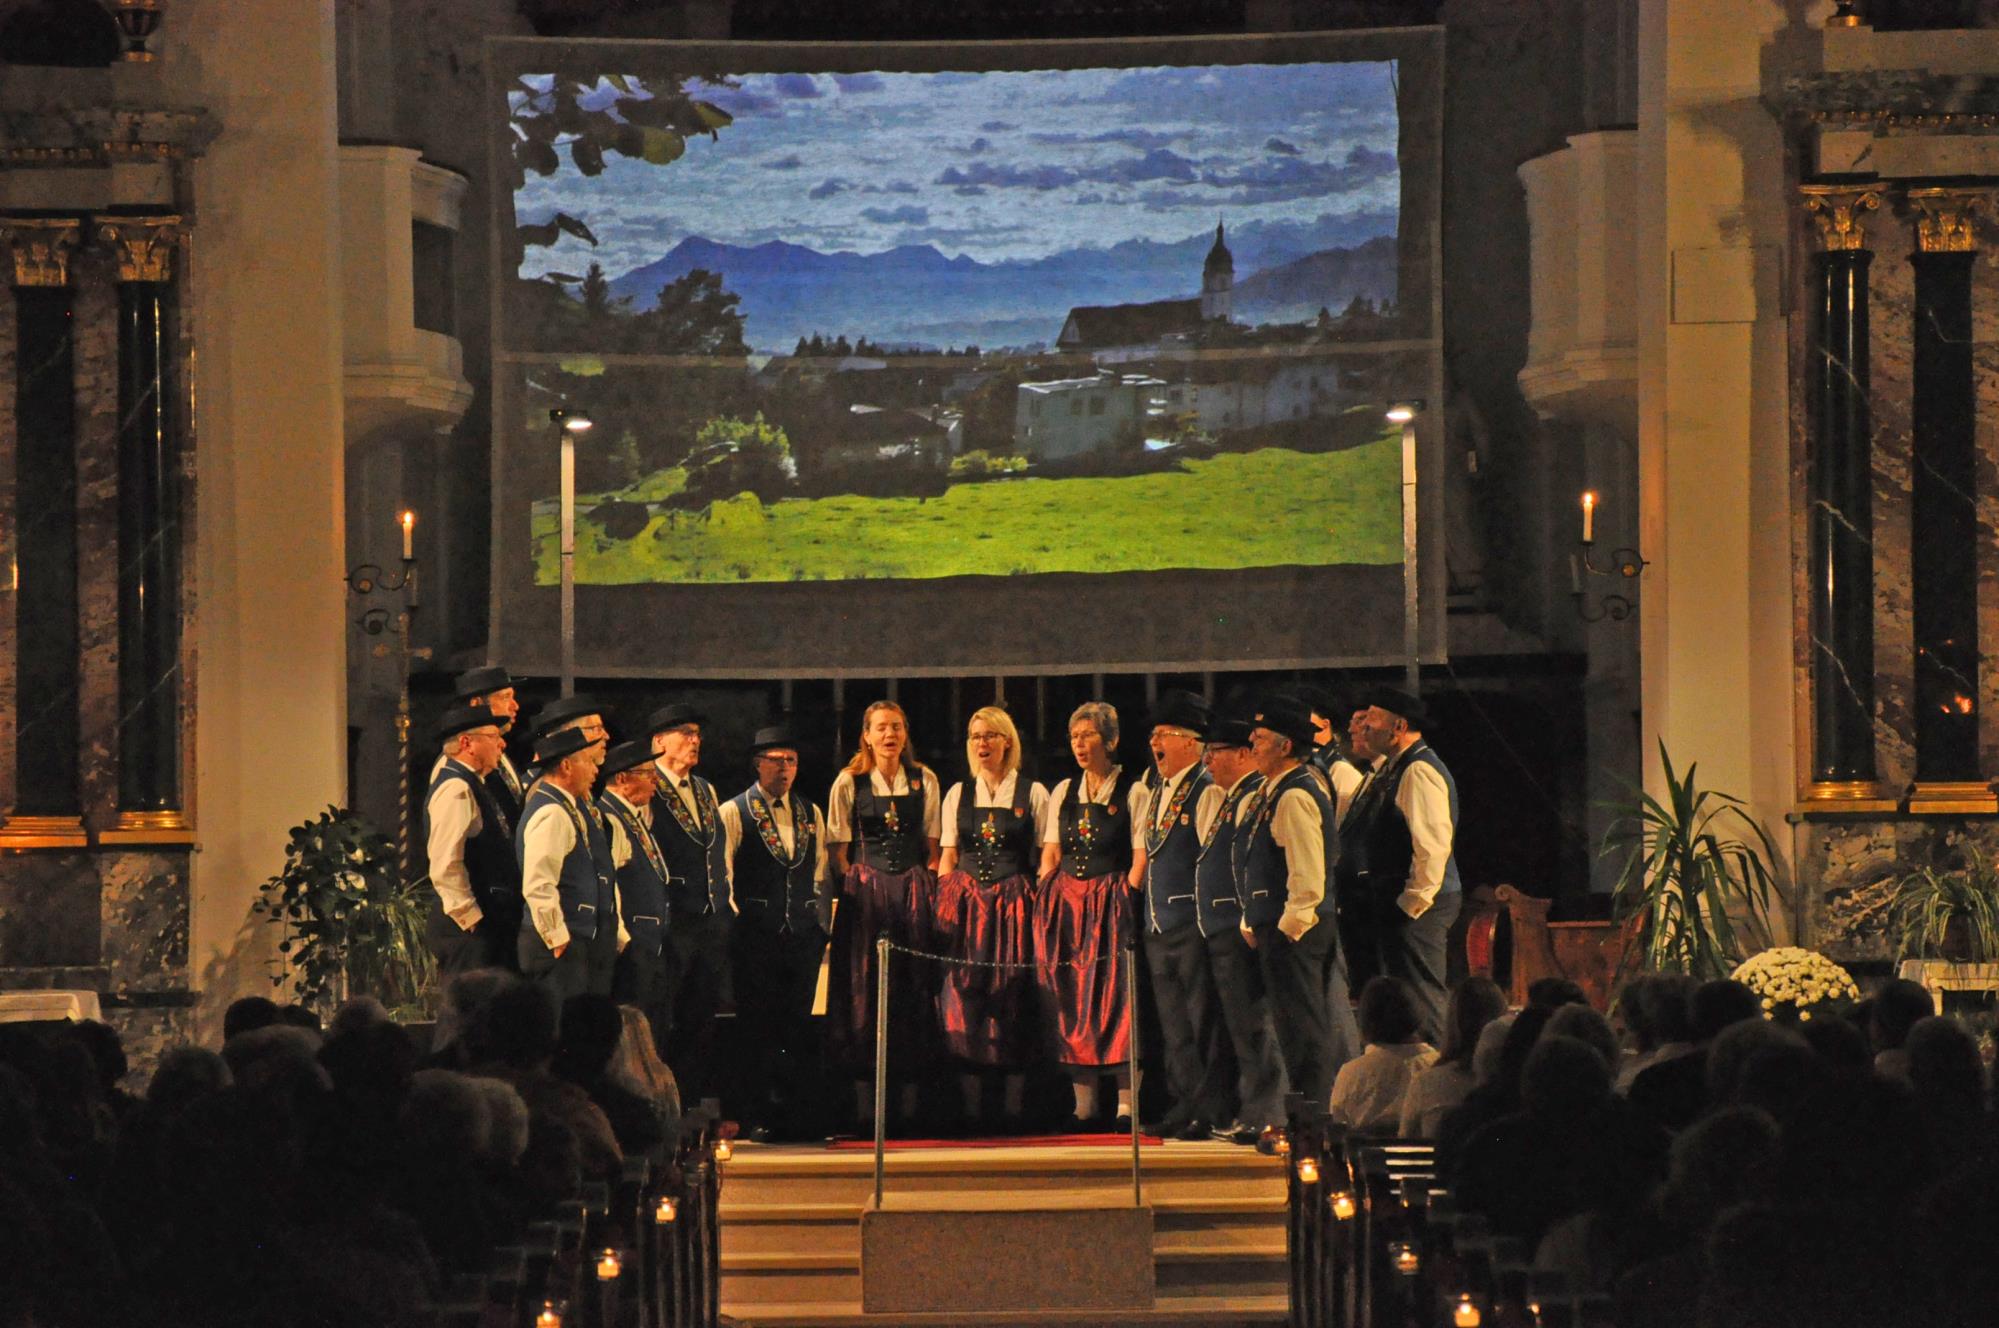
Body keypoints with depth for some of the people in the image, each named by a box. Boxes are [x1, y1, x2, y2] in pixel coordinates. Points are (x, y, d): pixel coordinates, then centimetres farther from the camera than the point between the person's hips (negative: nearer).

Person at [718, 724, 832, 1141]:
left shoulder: (811, 814, 15)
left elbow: (821, 874, 17)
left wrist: (821, 925, 11)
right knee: (757, 1027, -2)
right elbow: (722, 874, -1)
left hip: (803, 932, 4)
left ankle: (795, 1114, 9)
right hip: (755, 934, -4)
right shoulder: (733, 813, 0)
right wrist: (737, 924, -5)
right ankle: (759, 1117, 2)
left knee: (798, 1025, 4)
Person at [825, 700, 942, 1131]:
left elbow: (932, 845, 12)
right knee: (865, 984, -5)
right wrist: (854, 883, -8)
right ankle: (864, 1099, -3)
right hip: (865, 888, -2)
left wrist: (926, 884, 1)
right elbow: (838, 847, 3)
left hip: (914, 887, 2)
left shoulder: (924, 781, 9)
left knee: (912, 989, -1)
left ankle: (909, 1095, 2)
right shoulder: (848, 783, 3)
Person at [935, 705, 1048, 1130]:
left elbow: (1045, 858, 3)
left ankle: (1013, 1107, -2)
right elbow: (947, 858, 12)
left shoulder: (1033, 794, 5)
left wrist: (1043, 905, -7)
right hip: (966, 903, 2)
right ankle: (971, 1107, -3)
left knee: (1013, 997, -5)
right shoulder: (958, 795, 13)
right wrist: (943, 907, 1)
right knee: (962, 995, -5)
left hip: (1015, 904, -2)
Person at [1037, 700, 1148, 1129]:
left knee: (1116, 994, -9)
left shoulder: (1132, 793, 0)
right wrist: (1047, 905, 1)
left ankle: (1126, 1104, -9)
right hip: (1066, 902, 5)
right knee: (1071, 996, 0)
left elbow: (1141, 859, -5)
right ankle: (1083, 1103, 3)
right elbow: (1049, 856, 13)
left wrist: (1122, 902, -15)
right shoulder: (1063, 793, 14)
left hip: (1112, 902, -5)